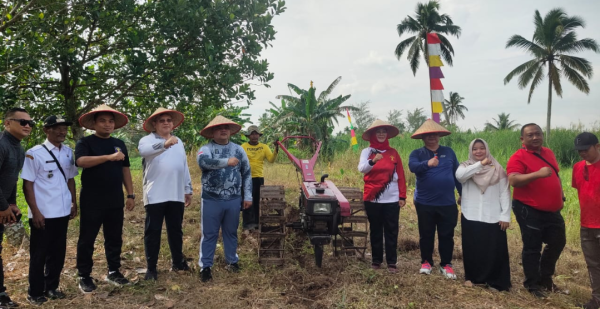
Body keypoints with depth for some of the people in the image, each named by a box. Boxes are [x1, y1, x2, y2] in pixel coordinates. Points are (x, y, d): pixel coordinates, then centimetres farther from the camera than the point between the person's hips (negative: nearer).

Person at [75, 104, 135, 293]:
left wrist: (130, 194, 9)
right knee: (87, 239, 5)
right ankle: (84, 277, 18)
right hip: (92, 202, -4)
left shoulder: (119, 144, 11)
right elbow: (81, 161, -24)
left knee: (115, 238, 11)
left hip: (115, 201, 4)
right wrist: (109, 157, -35)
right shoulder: (85, 143, -3)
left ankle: (113, 272, 24)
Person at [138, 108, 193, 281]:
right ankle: (151, 268, 12)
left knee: (176, 230, 14)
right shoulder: (148, 140, -4)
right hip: (155, 195, -5)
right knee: (153, 231, 3)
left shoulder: (178, 142, 15)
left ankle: (178, 262, 27)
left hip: (176, 195, 5)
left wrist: (188, 190, 17)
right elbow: (143, 150, -30)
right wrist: (164, 144, -47)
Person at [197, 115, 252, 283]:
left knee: (231, 232, 16)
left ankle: (232, 261, 31)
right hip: (211, 200, -3)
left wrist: (248, 196, 6)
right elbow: (203, 161, -29)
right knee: (209, 234, 6)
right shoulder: (206, 149, -4)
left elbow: (246, 174, 10)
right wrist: (226, 161, -37)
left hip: (233, 200, 3)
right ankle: (205, 266, 16)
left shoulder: (238, 149, 7)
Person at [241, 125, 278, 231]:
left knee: (258, 201, 13)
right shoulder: (243, 147, -4)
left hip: (259, 178, 4)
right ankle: (247, 223, 7)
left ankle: (256, 222, 25)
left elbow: (271, 160, -6)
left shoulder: (264, 147, 5)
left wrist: (276, 151, -22)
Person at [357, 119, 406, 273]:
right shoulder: (367, 151, 1)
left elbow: (400, 176, 6)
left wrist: (402, 196, 1)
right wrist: (372, 161, -35)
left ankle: (391, 262, 11)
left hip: (392, 199, 1)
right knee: (376, 230, 9)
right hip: (372, 198, -1)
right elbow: (361, 169, -16)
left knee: (391, 231, 3)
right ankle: (376, 260, 20)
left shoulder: (393, 152, 6)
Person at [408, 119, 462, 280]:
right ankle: (426, 262, 26)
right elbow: (413, 166, -24)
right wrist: (427, 163, -43)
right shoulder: (417, 153, -1)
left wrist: (463, 193, 11)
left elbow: (457, 173, 11)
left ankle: (446, 265, 21)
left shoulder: (449, 152, 7)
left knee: (446, 235, 8)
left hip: (447, 203, 1)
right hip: (425, 203, -1)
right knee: (426, 234, 10)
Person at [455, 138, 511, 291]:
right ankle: (471, 277, 25)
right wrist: (480, 164, -26)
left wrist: (505, 215, -4)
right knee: (472, 249, 8)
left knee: (495, 250, 1)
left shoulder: (497, 168, 3)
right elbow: (459, 175, -22)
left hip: (493, 217, 0)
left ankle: (496, 281, 14)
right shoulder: (466, 166, 3)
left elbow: (504, 193, 2)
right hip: (471, 217, 0)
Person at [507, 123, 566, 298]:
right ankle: (532, 284, 18)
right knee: (532, 248, 2)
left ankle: (545, 277, 36)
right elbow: (513, 181, -29)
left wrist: (560, 196, 18)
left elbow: (555, 177, 22)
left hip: (552, 210, 8)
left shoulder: (548, 153, 9)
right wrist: (538, 174, -38)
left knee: (558, 242, 17)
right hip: (529, 211, -8)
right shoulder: (518, 157, -15)